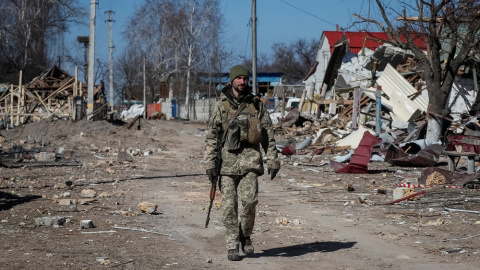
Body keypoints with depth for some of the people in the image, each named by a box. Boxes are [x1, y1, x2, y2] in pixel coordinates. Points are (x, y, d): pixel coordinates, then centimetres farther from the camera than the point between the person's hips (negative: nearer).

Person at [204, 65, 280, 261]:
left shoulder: (256, 105, 8)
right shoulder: (221, 105, 6)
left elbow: (269, 135, 10)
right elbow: (211, 136, 5)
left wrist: (273, 160, 4)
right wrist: (209, 163, -2)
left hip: (250, 159, 0)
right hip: (228, 159, 0)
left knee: (249, 199, -15)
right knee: (229, 205, -1)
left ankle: (245, 235, 9)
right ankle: (232, 246, 8)